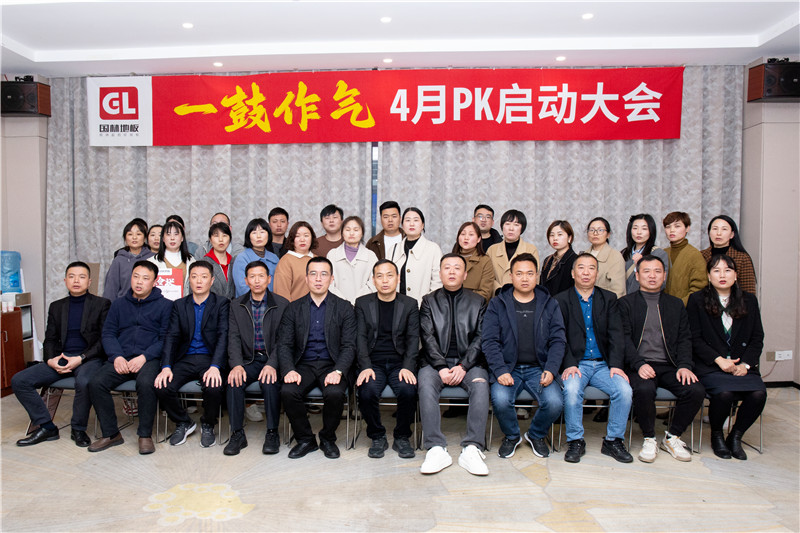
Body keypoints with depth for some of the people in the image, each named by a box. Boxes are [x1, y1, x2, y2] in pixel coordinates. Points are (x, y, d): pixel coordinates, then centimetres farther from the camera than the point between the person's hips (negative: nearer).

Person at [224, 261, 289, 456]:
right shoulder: (237, 305, 8)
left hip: (272, 360, -2)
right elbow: (234, 338, 1)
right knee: (234, 381, -27)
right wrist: (236, 365, -16)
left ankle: (272, 434, -14)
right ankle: (237, 434, -13)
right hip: (248, 359, 3)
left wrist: (272, 365, -22)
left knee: (269, 382, -32)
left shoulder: (281, 304, -1)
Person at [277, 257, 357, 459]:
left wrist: (338, 371, -20)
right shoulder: (294, 308, 8)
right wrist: (289, 370, -16)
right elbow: (284, 344, 3)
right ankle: (305, 440, -3)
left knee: (335, 393, -31)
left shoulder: (344, 308, 3)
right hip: (303, 365, 2)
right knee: (288, 391, -27)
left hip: (332, 365, -1)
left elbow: (349, 346, -3)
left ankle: (328, 439, -1)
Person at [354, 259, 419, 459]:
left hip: (400, 362, 0)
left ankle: (402, 437, -3)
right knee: (366, 392, -29)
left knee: (408, 390, -29)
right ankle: (377, 437, -2)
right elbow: (361, 337, 1)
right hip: (373, 362, 0)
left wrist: (408, 367, -15)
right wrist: (366, 367, -15)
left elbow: (413, 339, 2)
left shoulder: (410, 304, 9)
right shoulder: (363, 303, 9)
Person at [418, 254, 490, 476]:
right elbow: (428, 338, 1)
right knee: (426, 384, -31)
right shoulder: (429, 301, 11)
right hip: (436, 361, 0)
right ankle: (436, 449, -30)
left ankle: (472, 449, -28)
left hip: (468, 362, 0)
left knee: (480, 384, -31)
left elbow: (480, 338, 3)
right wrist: (441, 367, -13)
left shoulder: (478, 302, 12)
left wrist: (463, 366, -12)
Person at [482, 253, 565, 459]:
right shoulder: (497, 304, 6)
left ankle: (536, 435, 12)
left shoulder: (549, 304, 11)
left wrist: (550, 370, -10)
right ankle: (511, 436, 7)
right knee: (500, 400, -29)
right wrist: (500, 371, -16)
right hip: (508, 367, -1)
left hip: (539, 368, 1)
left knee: (554, 403, -25)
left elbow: (558, 340, 6)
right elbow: (490, 341, -2)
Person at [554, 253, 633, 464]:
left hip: (603, 364, 3)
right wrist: (569, 364, -17)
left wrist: (616, 365, -10)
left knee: (624, 389, -23)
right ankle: (575, 441, -11)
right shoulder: (561, 300, 6)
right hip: (575, 364, -2)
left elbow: (616, 335, 4)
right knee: (571, 389, -31)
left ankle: (613, 441, -3)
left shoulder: (609, 299, 13)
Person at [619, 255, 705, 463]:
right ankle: (649, 439, -7)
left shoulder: (676, 305, 19)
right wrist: (639, 364, -18)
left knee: (696, 390, -23)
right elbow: (624, 338, -3)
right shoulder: (626, 303, 8)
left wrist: (684, 365, -7)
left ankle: (672, 437, 1)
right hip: (639, 365, -3)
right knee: (644, 389, -34)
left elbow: (684, 339, 11)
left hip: (669, 366, 4)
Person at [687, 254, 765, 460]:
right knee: (724, 393, -32)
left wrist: (746, 364, -5)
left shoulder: (749, 301, 15)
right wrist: (719, 360, -13)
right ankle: (716, 435, 0)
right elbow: (695, 339, -1)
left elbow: (757, 338, 11)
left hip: (743, 366, 3)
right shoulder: (697, 300, 4)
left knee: (759, 393, -26)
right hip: (710, 366, -3)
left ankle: (735, 436, 1)